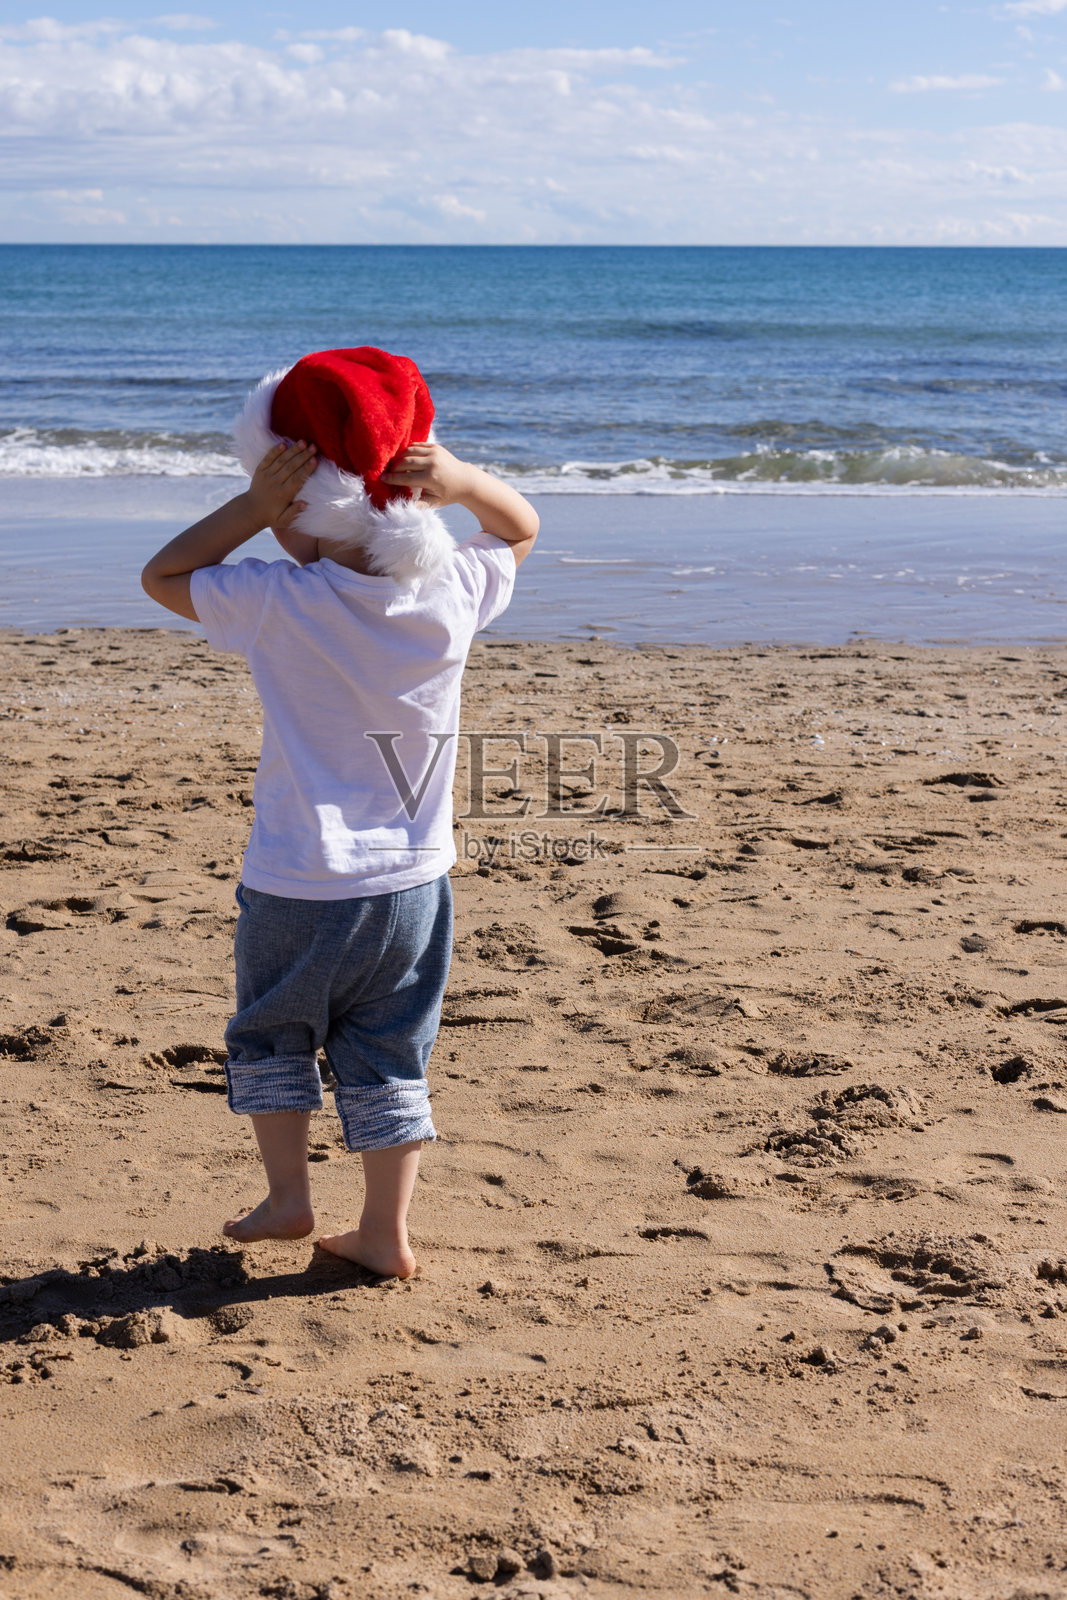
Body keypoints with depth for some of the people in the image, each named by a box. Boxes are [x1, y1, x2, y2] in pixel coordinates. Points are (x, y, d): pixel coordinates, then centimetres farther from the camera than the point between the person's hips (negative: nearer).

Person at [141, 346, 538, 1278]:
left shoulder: (284, 605, -17)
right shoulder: (454, 595, -6)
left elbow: (163, 575, -2)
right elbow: (522, 531, 15)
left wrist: (253, 508, -10)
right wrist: (464, 482, -4)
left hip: (300, 887, -3)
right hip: (415, 884, 3)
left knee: (270, 1038, 21)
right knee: (389, 1059, 14)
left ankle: (288, 1195, 24)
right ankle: (387, 1233, 17)